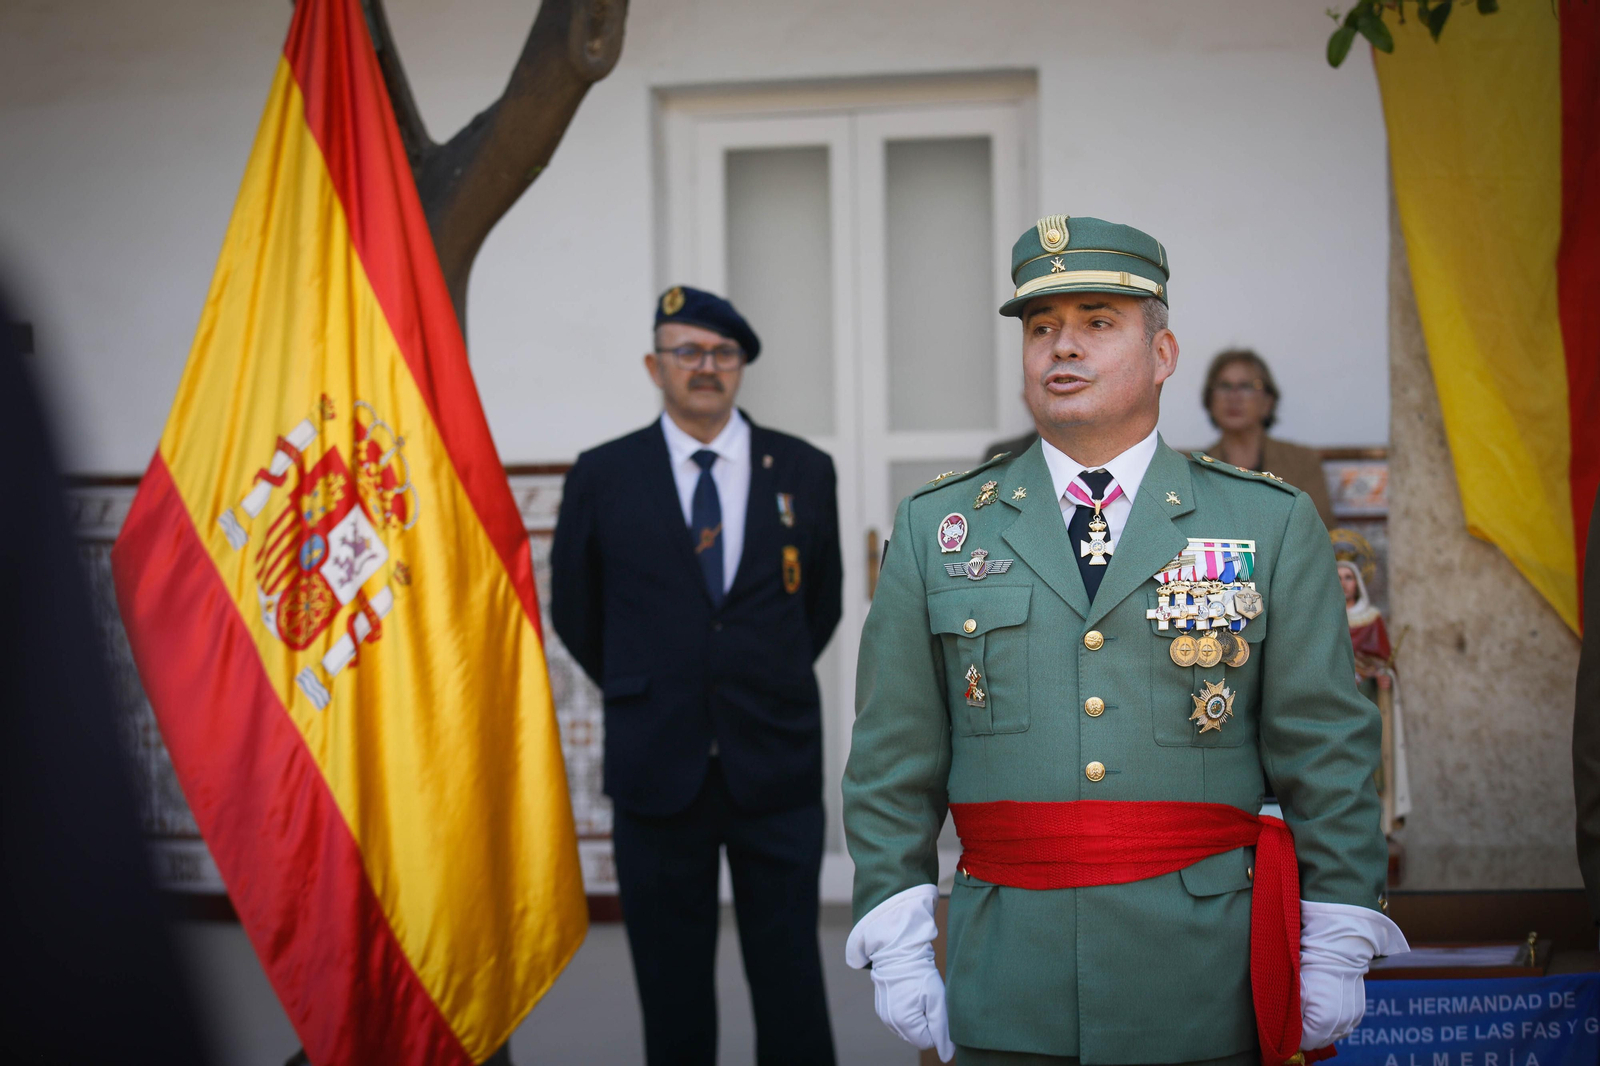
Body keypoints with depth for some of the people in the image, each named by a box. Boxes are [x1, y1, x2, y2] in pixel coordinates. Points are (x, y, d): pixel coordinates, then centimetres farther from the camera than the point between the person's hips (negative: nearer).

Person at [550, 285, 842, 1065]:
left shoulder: (804, 470, 5)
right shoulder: (602, 476, 3)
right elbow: (573, 610, 13)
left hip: (776, 768, 0)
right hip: (657, 768, 0)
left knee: (791, 985, 3)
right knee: (672, 993, 8)